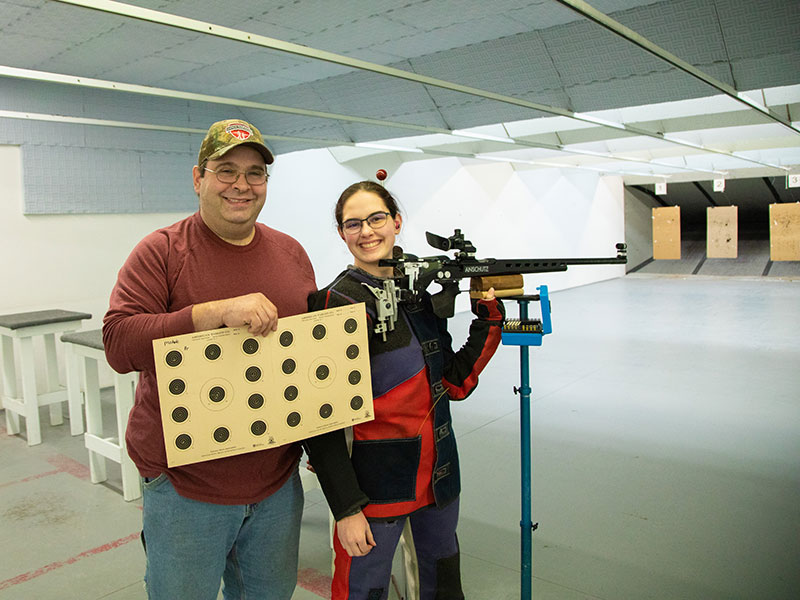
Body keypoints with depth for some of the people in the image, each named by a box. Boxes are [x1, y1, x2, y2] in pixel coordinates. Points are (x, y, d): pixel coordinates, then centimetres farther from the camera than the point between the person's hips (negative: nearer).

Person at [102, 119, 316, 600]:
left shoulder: (291, 253, 6)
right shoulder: (161, 251, -9)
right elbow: (119, 343, -19)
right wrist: (218, 312, -29)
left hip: (277, 478, 4)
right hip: (185, 483, -4)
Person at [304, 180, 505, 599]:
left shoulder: (423, 290, 3)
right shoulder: (336, 305, -15)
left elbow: (455, 384, 6)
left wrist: (489, 319, -4)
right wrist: (345, 508, -17)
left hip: (439, 473, 6)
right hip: (374, 482, -6)